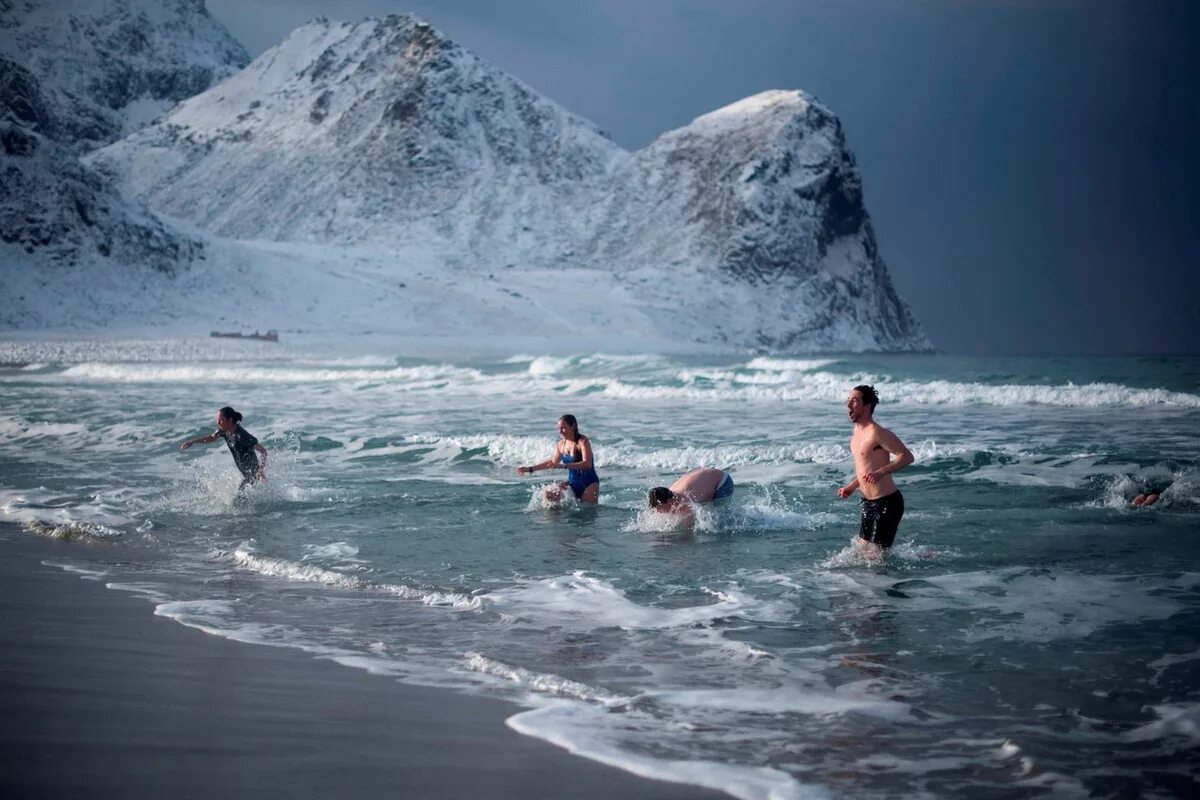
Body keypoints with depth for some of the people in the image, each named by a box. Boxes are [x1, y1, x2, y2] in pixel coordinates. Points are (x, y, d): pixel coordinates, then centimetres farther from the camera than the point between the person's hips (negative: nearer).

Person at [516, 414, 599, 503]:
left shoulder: (583, 441, -17)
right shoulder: (561, 444, 4)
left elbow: (587, 464, -30)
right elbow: (552, 461, 20)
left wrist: (564, 466, -38)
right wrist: (530, 469, 17)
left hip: (589, 484, -6)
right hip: (573, 483, 6)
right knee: (550, 493, -11)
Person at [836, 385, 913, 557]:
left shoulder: (877, 433, -19)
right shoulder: (858, 431, 10)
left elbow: (907, 456, -20)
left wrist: (881, 473, -31)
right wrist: (852, 486, 12)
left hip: (887, 503, -9)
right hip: (869, 503, 9)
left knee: (875, 555, -6)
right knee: (864, 548, 16)